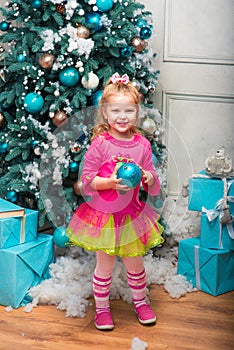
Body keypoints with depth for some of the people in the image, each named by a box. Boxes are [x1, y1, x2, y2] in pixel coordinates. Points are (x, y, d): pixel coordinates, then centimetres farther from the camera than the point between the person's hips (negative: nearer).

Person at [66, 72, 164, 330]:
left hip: (132, 215, 3)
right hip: (103, 215, -3)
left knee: (135, 263, 17)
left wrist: (148, 178, -18)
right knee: (105, 265, 9)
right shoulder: (100, 144, -15)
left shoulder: (142, 144, -4)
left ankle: (140, 301, 39)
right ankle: (102, 308, 28)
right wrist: (111, 182, -27)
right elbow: (87, 180, -13)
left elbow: (151, 179, 5)